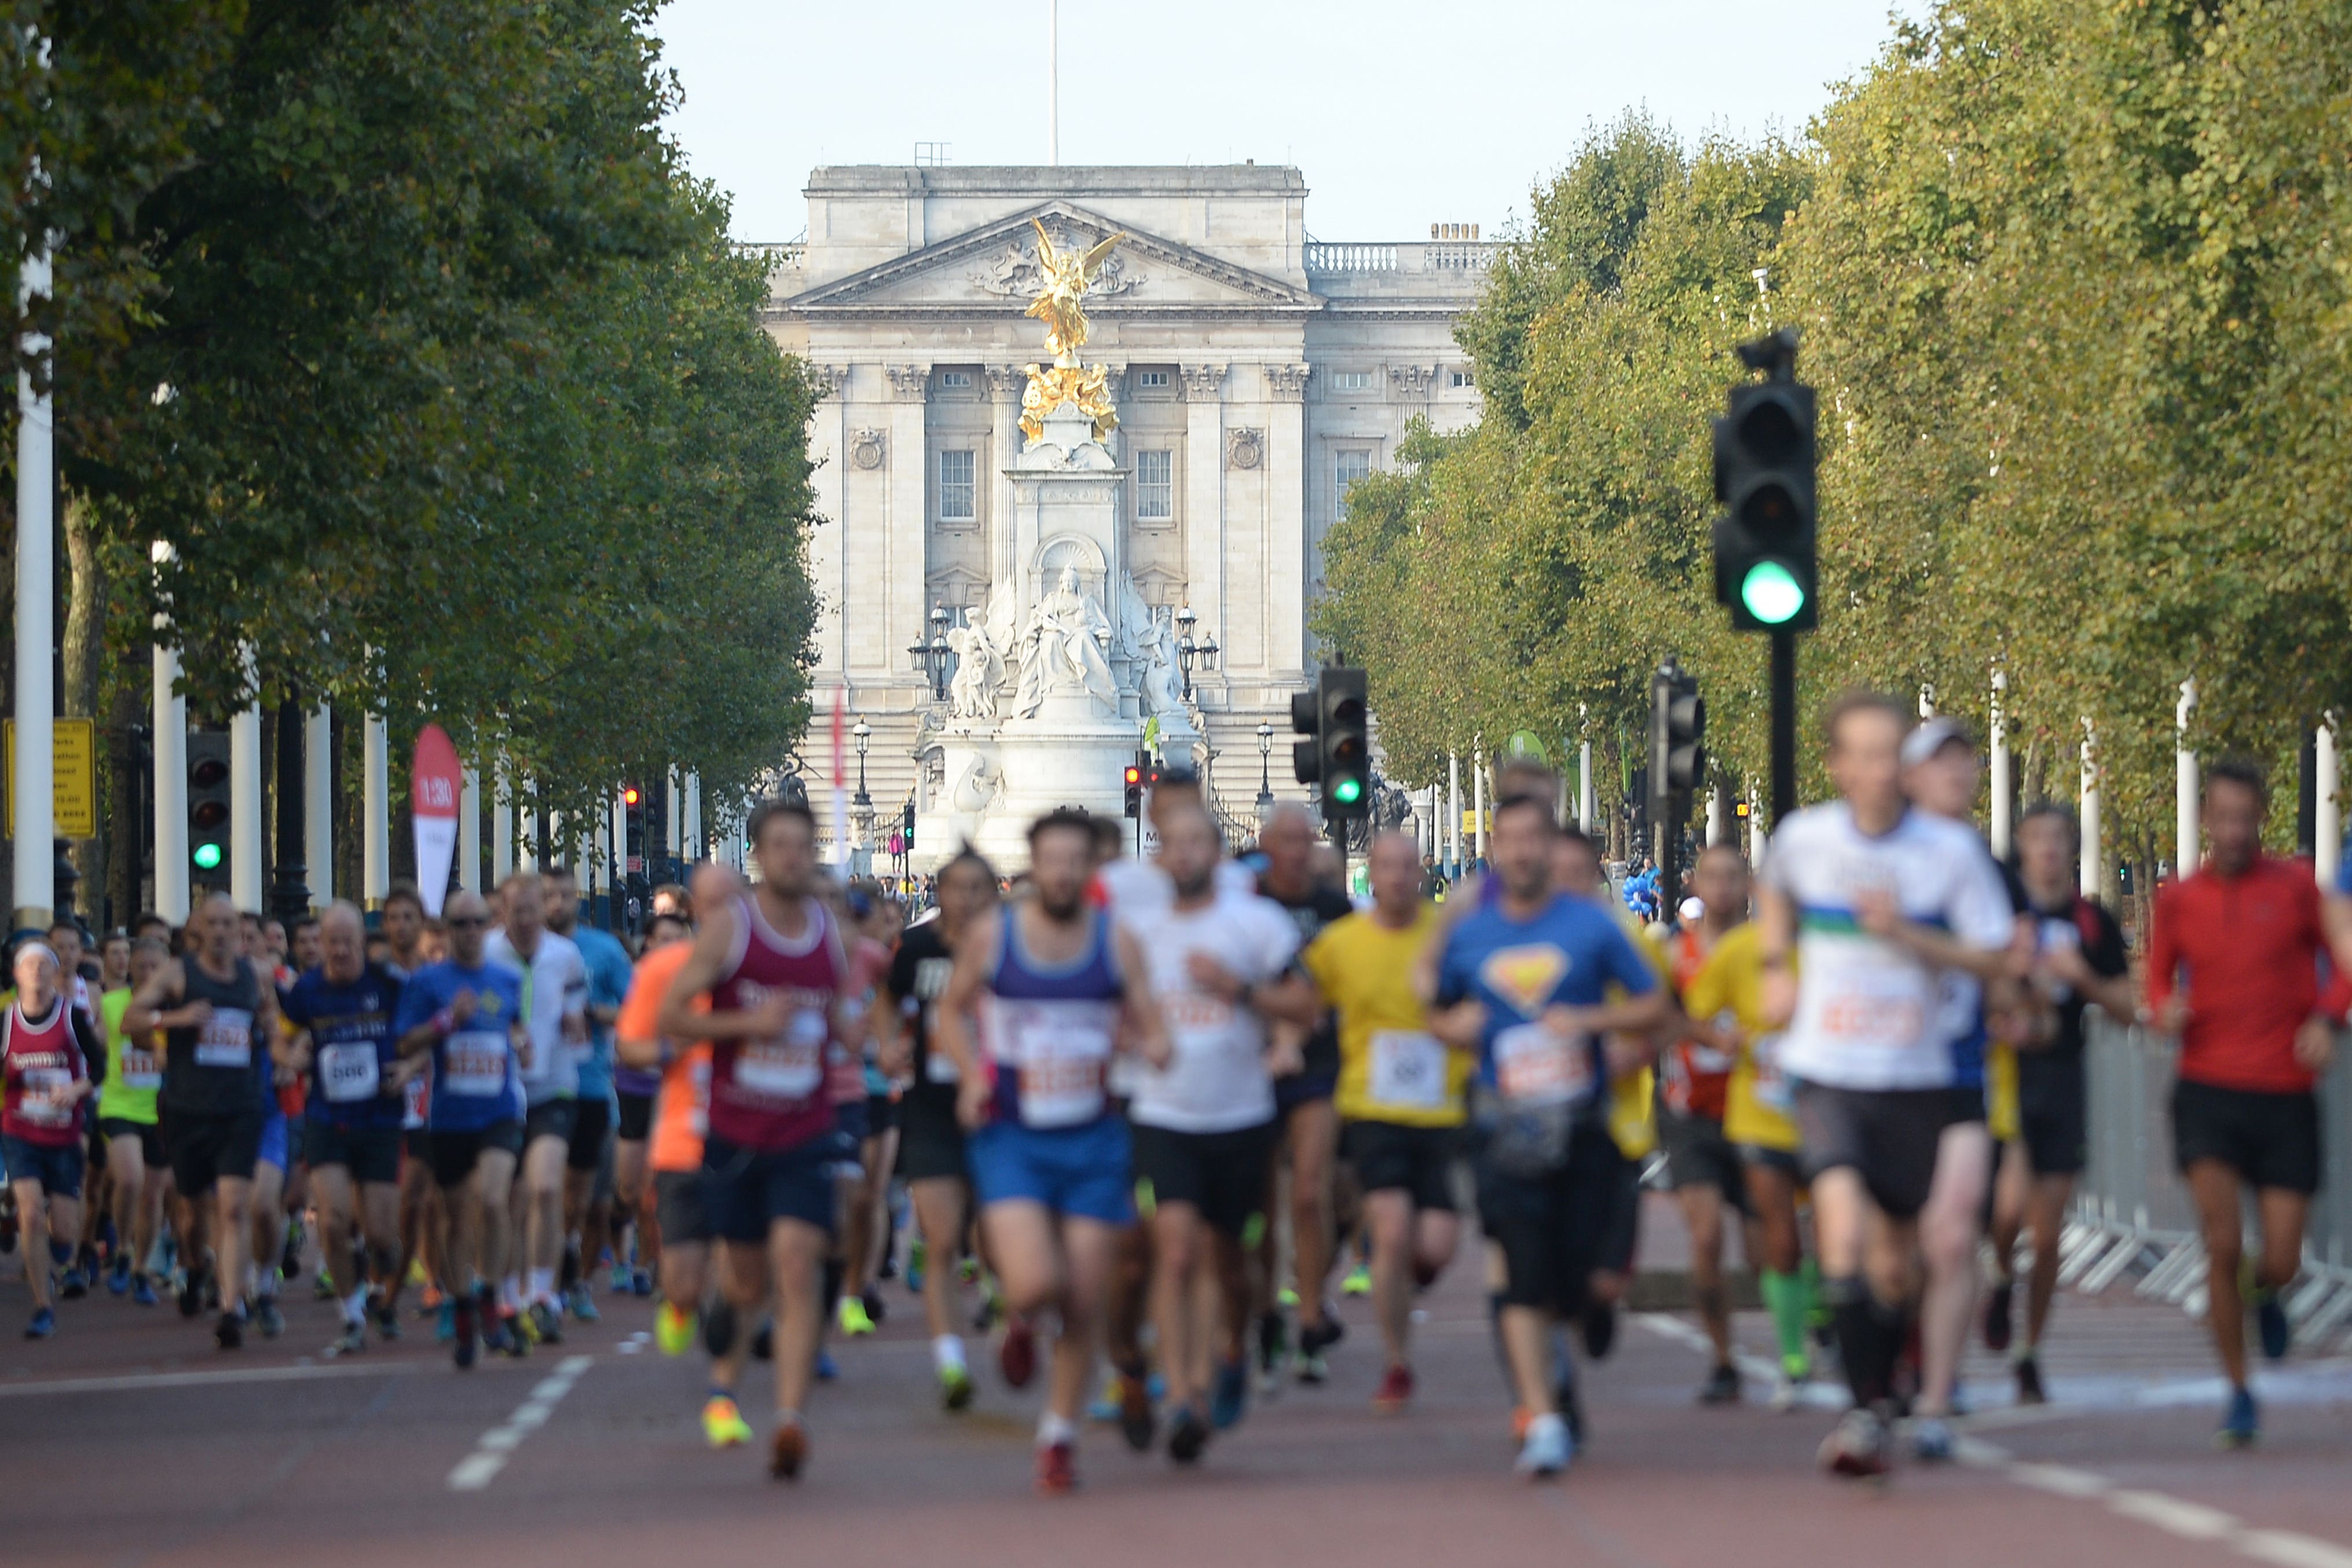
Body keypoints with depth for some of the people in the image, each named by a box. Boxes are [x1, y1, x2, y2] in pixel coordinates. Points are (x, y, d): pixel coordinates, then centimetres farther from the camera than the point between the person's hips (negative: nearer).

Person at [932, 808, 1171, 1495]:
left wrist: (1155, 1046, -20)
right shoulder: (991, 936, -1)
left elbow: (1149, 1026, 4)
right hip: (1011, 1136, -2)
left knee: (1084, 1304, 1)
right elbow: (950, 1012, 12)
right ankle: (1020, 1321, 17)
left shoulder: (1116, 942, 1)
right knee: (1037, 1281, -21)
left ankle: (1059, 1435, 20)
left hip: (1093, 1141, 2)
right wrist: (971, 1071, -5)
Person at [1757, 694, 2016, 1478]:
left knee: (1949, 1240, 7)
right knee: (1846, 1232, -21)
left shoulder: (1953, 848, -7)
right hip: (1830, 1077, -1)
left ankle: (1933, 1407, 27)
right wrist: (1777, 967, 13)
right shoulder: (1803, 838, -1)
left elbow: (1995, 958, -6)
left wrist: (1906, 934, -18)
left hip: (1926, 1081, 1)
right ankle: (1869, 1407, -18)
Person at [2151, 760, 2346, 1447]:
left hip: (2285, 1098, 0)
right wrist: (2165, 1011, -5)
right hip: (2208, 1091, 0)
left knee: (2281, 1260, -1)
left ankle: (2267, 1296, 39)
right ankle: (2239, 1393, 0)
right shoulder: (2178, 900, 5)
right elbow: (2159, 978, 18)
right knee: (2223, 1244, -16)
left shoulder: (2295, 888, 0)